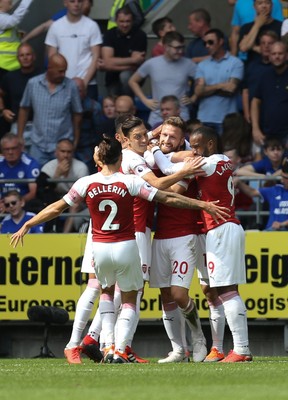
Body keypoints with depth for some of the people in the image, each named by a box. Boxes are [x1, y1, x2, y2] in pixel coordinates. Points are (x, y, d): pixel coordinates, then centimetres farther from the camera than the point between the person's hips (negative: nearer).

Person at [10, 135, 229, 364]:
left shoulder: (86, 183, -3)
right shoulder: (130, 182, -8)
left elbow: (56, 208, 2)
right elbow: (167, 199, -7)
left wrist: (27, 226, 13)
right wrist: (203, 205, -2)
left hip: (99, 248, 2)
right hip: (126, 247, -2)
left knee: (107, 291, 27)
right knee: (129, 300, 14)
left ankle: (109, 344, 11)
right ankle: (120, 350, -2)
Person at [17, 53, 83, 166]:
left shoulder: (71, 86, -8)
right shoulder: (33, 84, -3)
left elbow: (77, 114, 2)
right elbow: (24, 109, 7)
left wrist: (76, 140, 6)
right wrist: (19, 137, 7)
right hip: (38, 146, 1)